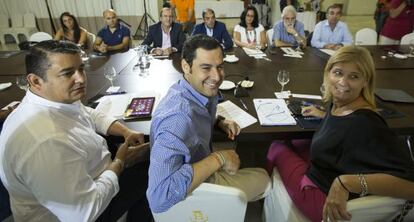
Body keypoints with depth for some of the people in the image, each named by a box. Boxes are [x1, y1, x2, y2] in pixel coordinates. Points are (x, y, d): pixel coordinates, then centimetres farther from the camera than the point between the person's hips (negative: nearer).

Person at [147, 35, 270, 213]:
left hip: (201, 174, 7)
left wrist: (219, 122, -9)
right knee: (263, 179, 10)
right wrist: (219, 159, -35)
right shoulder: (177, 117, -39)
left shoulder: (201, 91, -12)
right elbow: (159, 197, -44)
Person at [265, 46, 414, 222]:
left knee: (277, 147, 7)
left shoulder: (366, 125, -34)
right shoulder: (338, 103, -9)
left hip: (326, 195, -7)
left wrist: (346, 182, -45)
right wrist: (324, 115, 10)